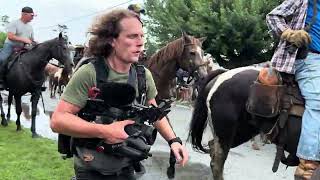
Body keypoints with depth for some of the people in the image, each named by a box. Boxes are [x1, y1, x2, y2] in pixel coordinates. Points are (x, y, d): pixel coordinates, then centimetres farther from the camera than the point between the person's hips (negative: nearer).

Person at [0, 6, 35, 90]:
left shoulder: (30, 27, 15)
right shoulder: (14, 23, -7)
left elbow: (32, 40, 21)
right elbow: (10, 36, -18)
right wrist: (24, 40, -23)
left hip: (22, 49, 6)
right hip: (10, 46, -6)